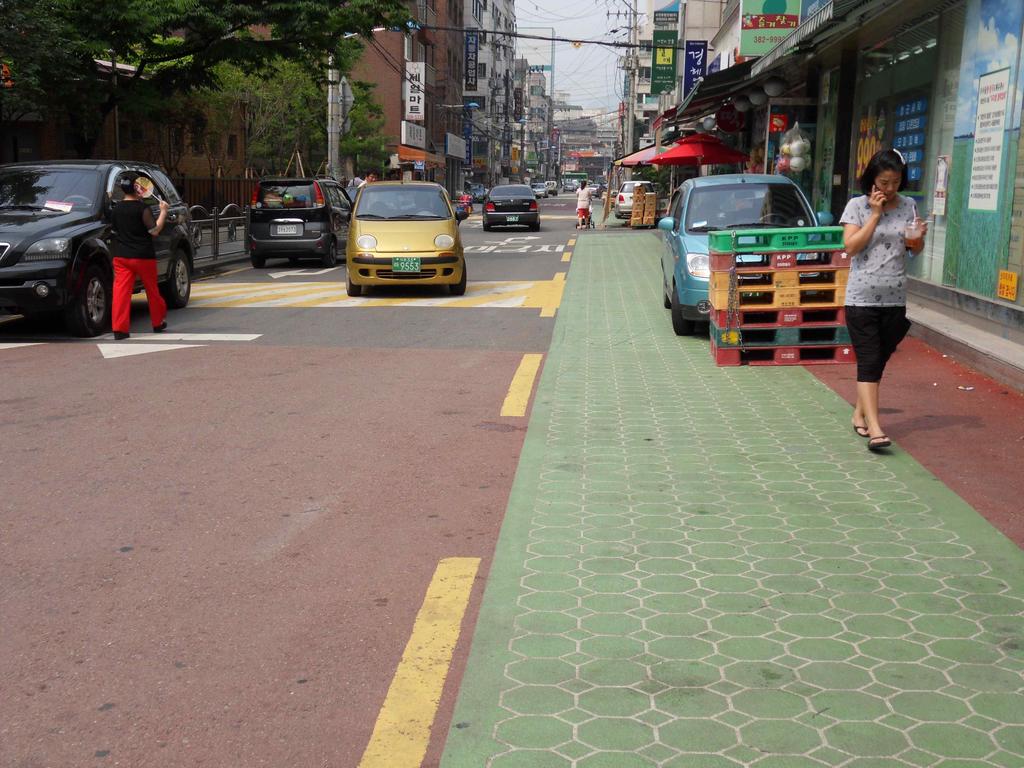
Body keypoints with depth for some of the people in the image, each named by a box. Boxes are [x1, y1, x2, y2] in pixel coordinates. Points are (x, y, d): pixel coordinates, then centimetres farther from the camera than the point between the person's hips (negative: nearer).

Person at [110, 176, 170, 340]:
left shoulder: (116, 209, 6)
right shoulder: (142, 208, -11)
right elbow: (154, 231, -11)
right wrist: (163, 211, -3)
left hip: (120, 256, 4)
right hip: (142, 256, -4)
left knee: (121, 290, -3)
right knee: (152, 289, 13)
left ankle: (119, 328, -13)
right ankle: (158, 323, 26)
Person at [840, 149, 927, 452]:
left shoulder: (908, 206, 7)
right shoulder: (857, 205, -3)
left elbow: (915, 251, 13)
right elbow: (851, 247, -11)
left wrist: (919, 237, -9)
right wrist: (875, 214, -13)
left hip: (895, 299, 4)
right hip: (862, 298, -4)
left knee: (879, 361, 11)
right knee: (869, 362, -9)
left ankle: (859, 414, 26)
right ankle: (874, 428, -14)